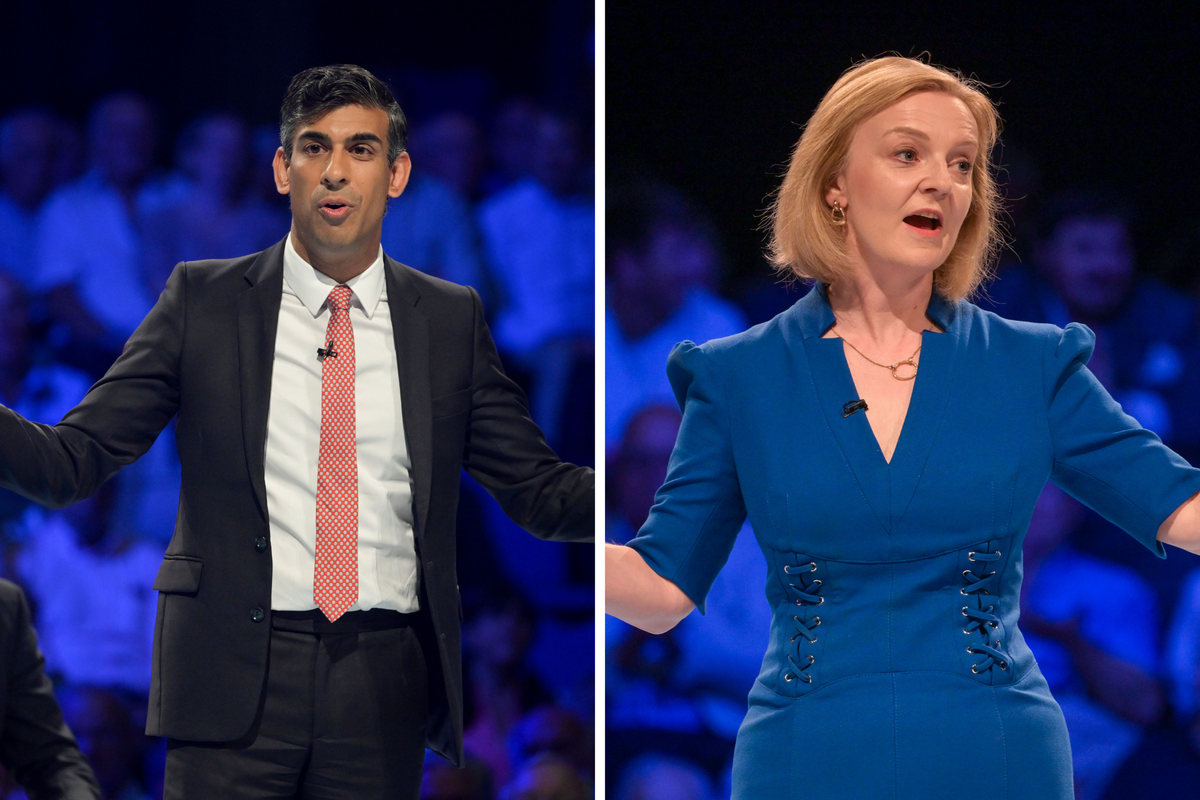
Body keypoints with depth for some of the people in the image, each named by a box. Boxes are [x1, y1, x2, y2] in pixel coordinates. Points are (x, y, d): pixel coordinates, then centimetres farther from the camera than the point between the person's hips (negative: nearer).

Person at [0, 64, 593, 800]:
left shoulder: (451, 320, 10)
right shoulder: (205, 301, 5)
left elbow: (541, 495, 10)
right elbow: (74, 462, 1)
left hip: (384, 684, 2)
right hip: (236, 679, -2)